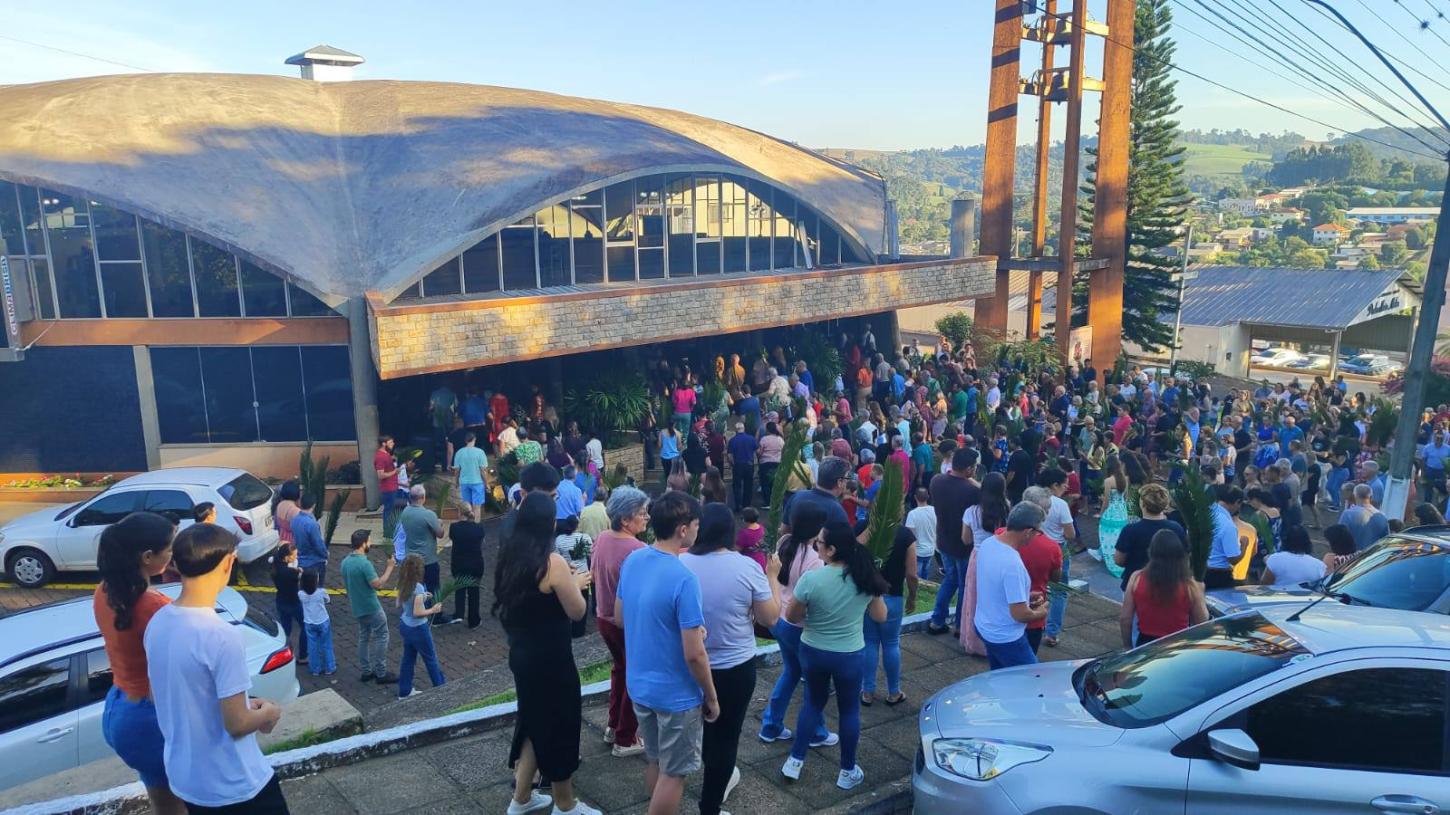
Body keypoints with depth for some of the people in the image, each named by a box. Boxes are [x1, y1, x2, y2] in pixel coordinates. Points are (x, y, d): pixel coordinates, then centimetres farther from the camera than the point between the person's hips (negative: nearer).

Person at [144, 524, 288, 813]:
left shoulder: (156, 624, -4)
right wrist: (268, 713, -2)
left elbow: (162, 697, 9)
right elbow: (237, 724, -23)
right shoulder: (222, 636, -28)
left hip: (184, 779, 7)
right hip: (235, 786, -7)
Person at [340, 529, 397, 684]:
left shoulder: (345, 562, 3)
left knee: (363, 638, 17)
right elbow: (378, 584, -25)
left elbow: (346, 584, 13)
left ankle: (366, 672, 24)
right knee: (381, 638, 2)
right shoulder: (364, 563, -25)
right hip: (371, 608, -8)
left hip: (357, 608, 8)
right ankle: (381, 674, 5)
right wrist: (389, 567, -16)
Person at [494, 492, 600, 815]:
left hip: (522, 653, 7)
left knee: (535, 724, 23)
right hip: (550, 659, -7)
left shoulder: (510, 555, 1)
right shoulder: (553, 562, -22)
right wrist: (575, 584, 4)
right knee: (559, 726, 10)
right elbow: (577, 611, -14)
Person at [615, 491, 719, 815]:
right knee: (672, 773, 11)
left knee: (654, 761, 24)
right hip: (676, 694, -7)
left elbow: (620, 618, 9)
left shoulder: (632, 561, -4)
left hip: (639, 685, 7)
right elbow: (694, 654, -23)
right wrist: (712, 697, -9)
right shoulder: (684, 579, -27)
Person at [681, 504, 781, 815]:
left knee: (706, 725, 27)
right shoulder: (747, 567, -17)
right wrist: (772, 576, 4)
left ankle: (718, 777, 47)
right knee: (725, 736, 12)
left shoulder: (681, 564, -11)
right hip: (735, 668, -3)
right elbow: (770, 617, -7)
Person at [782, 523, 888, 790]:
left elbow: (791, 617, -9)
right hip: (850, 655, 0)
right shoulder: (865, 578, -13)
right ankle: (847, 772, 29)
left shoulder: (811, 579, -21)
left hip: (813, 652, 0)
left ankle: (795, 761, 29)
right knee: (849, 710, 17)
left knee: (813, 702, 22)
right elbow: (880, 616, 1)